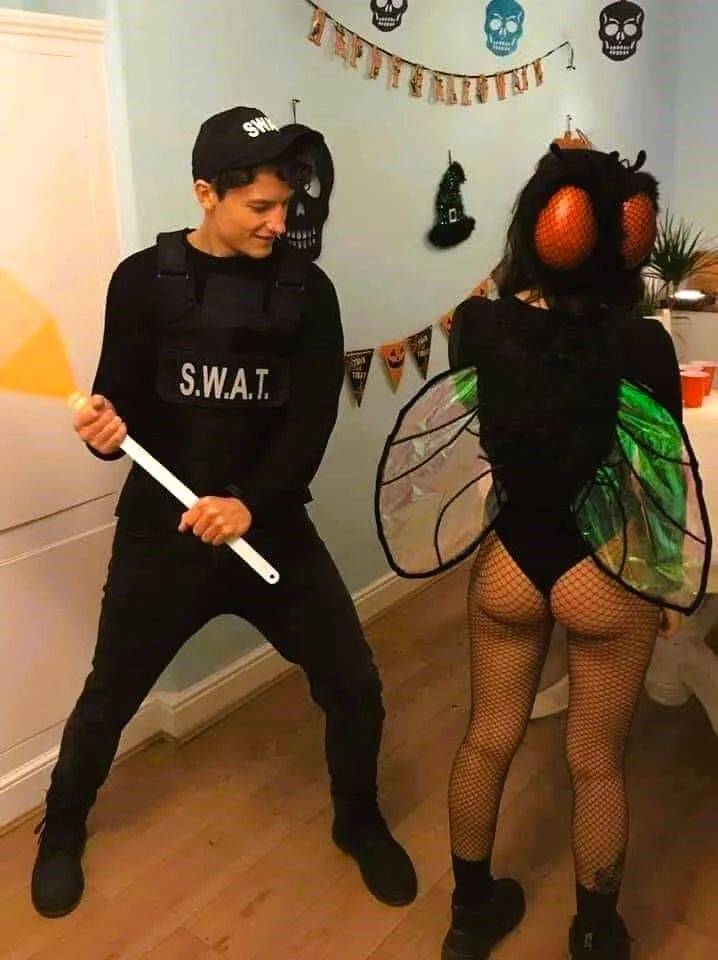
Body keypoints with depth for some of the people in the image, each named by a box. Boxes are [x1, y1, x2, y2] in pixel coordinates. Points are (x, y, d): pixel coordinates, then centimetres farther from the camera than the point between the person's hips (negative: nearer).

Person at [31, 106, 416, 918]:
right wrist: (107, 429, -27)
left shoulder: (306, 288, -2)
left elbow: (312, 421, -10)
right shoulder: (144, 280, -3)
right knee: (108, 698, 12)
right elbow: (126, 404, -3)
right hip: (162, 531, -1)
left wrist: (251, 502, -25)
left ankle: (359, 823, 32)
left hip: (274, 527, 1)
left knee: (353, 686, 2)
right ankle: (61, 832, 41)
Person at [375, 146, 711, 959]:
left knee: (488, 741, 21)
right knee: (596, 764, 18)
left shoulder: (478, 326, -12)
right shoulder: (641, 345, -20)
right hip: (606, 577, -2)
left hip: (507, 563, 3)